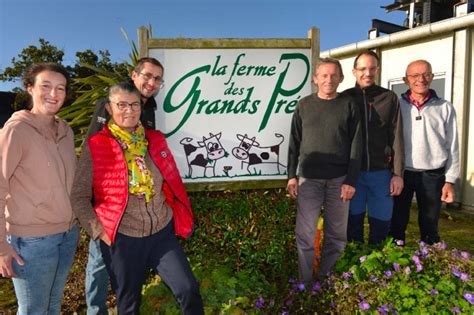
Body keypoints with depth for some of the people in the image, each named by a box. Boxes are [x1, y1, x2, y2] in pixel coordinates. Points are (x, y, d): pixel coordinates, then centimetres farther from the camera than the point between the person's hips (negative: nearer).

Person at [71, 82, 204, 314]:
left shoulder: (156, 140, 4)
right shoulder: (95, 146, -8)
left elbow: (172, 182, 13)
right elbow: (79, 196, -4)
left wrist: (179, 218, 9)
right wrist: (100, 232, -8)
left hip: (163, 233, 3)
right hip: (123, 239, -2)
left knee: (189, 290, -2)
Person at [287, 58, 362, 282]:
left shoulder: (348, 106, 3)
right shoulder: (304, 105, 6)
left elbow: (356, 145, 0)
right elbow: (294, 142, 7)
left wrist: (351, 181, -6)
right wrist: (292, 175, 1)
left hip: (339, 180, 0)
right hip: (309, 179, 0)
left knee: (336, 234, 8)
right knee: (305, 234, 0)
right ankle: (305, 281, 14)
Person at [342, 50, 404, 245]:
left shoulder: (389, 98, 3)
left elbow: (396, 138, 2)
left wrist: (398, 173, -2)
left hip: (381, 172, 1)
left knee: (381, 221, 9)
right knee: (353, 219, 9)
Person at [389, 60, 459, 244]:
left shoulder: (445, 108, 3)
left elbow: (452, 147, 4)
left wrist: (450, 180, 0)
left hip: (432, 176, 0)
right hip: (401, 173, 0)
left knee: (429, 227, 12)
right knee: (396, 224, 9)